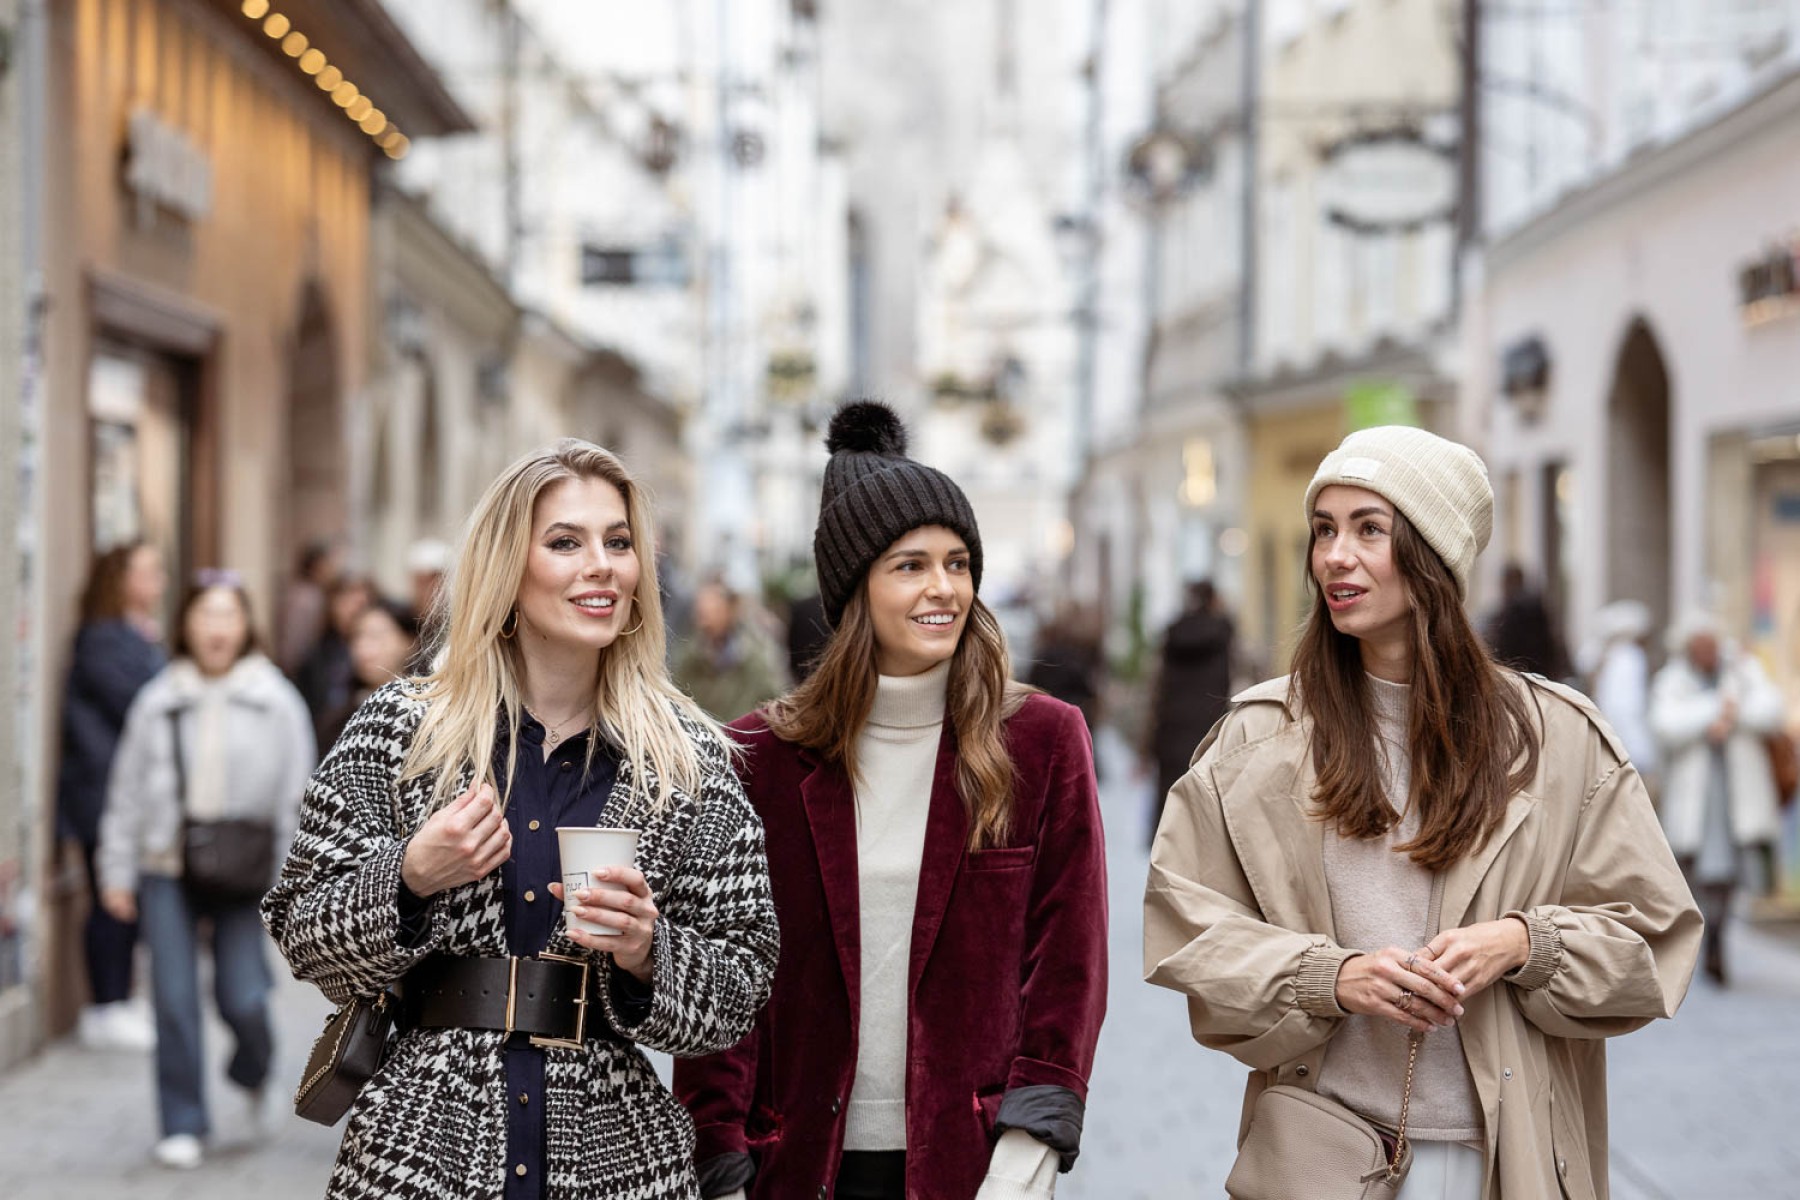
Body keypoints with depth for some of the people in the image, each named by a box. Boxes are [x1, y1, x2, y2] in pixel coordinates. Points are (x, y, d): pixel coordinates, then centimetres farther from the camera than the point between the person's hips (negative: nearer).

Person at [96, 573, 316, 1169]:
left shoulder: (275, 701, 2)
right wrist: (118, 870, 8)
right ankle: (182, 1124, 10)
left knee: (242, 1000, -5)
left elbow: (298, 794, 3)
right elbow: (128, 789, 10)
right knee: (175, 1001, -3)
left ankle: (253, 1074, 28)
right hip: (167, 871, 1)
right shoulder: (158, 701, 5)